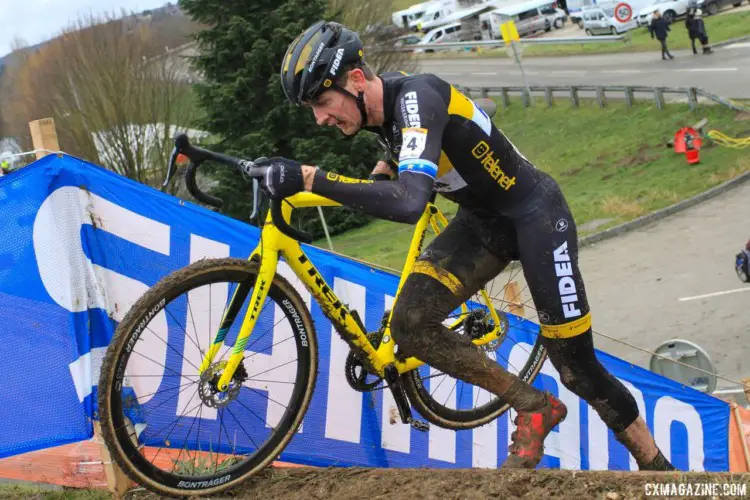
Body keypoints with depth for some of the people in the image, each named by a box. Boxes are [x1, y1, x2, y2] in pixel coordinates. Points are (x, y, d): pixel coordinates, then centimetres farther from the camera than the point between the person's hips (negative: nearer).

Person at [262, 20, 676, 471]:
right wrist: (377, 178, 3)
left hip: (534, 214, -8)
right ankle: (533, 408, 6)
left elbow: (410, 202, -46)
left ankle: (659, 467, 21)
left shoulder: (416, 97, -30)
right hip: (482, 220, 8)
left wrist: (311, 178, -47)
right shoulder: (383, 98, -5)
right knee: (410, 325, -11)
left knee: (577, 368, -3)